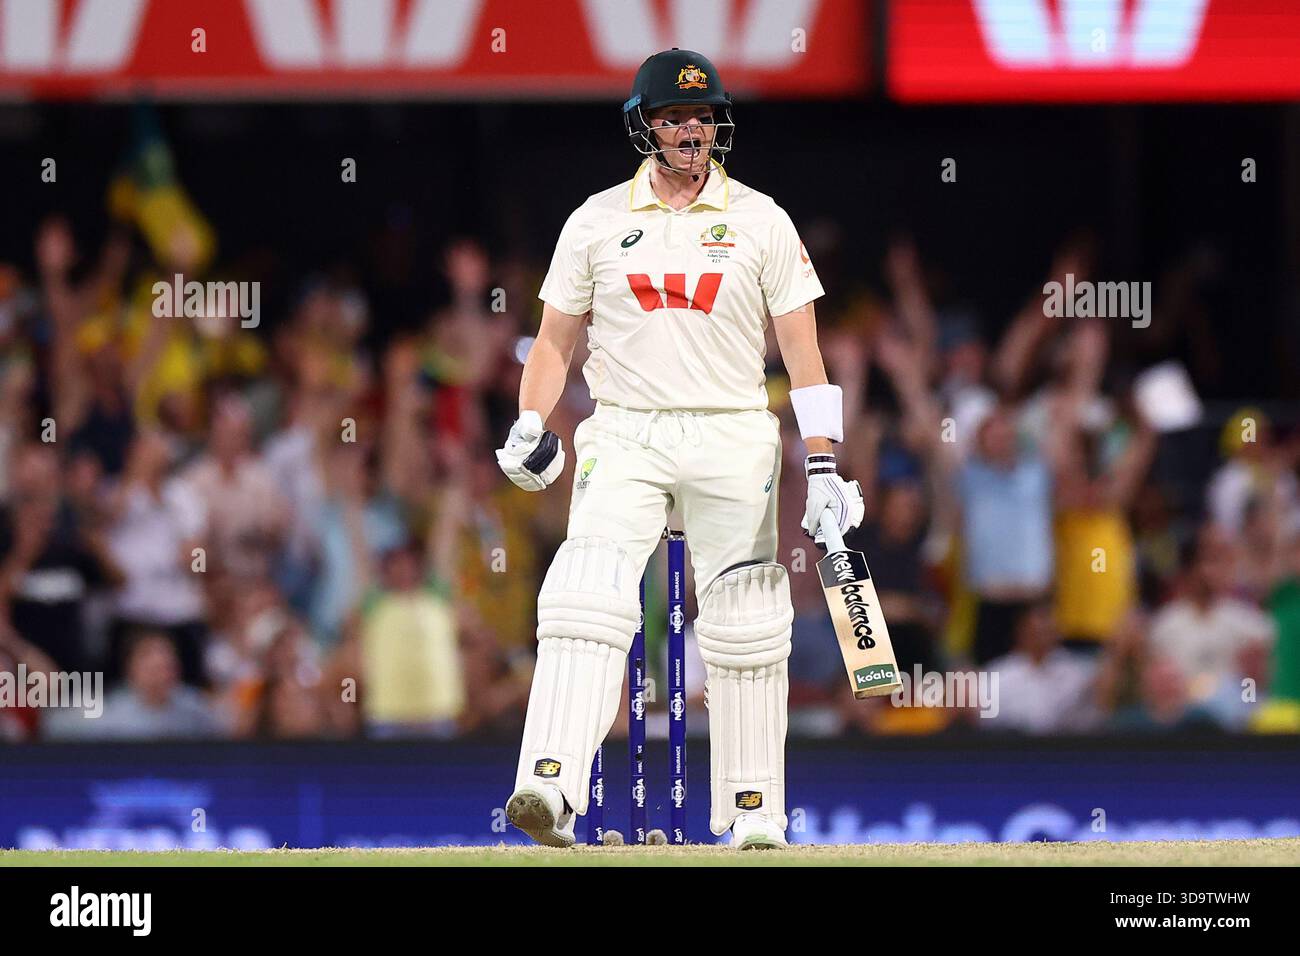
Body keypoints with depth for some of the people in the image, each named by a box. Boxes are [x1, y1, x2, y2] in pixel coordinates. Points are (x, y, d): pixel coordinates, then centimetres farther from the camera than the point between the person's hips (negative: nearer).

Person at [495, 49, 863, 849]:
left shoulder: (761, 221, 4)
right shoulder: (597, 221, 8)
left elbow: (802, 348, 2)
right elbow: (557, 339, 11)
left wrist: (824, 466, -5)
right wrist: (530, 428, -6)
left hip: (733, 439, 0)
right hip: (623, 435, 0)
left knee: (746, 625, 2)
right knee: (587, 600, -18)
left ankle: (755, 809, 13)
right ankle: (551, 784, -29)